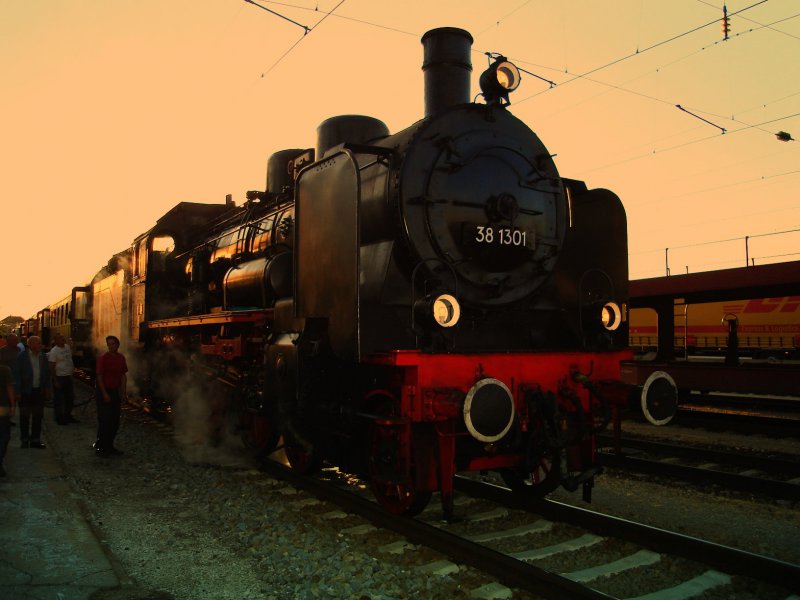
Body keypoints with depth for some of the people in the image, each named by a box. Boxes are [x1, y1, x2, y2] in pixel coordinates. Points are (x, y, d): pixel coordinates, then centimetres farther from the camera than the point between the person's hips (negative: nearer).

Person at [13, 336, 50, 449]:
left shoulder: (43, 356, 5)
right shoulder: (22, 357, -7)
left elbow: (47, 373, 12)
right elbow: (17, 375, -7)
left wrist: (47, 388, 7)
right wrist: (18, 392, -11)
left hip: (39, 391, 4)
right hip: (26, 392, -4)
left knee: (38, 416, 8)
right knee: (25, 417, 6)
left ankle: (35, 439, 17)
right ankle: (25, 440, 17)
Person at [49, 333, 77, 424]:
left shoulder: (67, 347, 6)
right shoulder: (54, 351, -14)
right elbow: (52, 367, -15)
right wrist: (55, 381, -18)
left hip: (68, 376, 7)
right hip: (59, 377, -7)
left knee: (70, 397, 15)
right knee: (58, 399, 3)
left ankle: (67, 416, 30)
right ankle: (59, 418, 14)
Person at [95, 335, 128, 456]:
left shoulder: (121, 358, 7)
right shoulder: (103, 358, -11)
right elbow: (99, 377, -13)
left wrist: (124, 392, 6)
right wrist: (104, 394, -17)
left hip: (116, 392, 6)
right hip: (104, 392, -6)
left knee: (115, 422, 10)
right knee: (105, 421, -4)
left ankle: (109, 446, 21)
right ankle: (100, 447, 6)